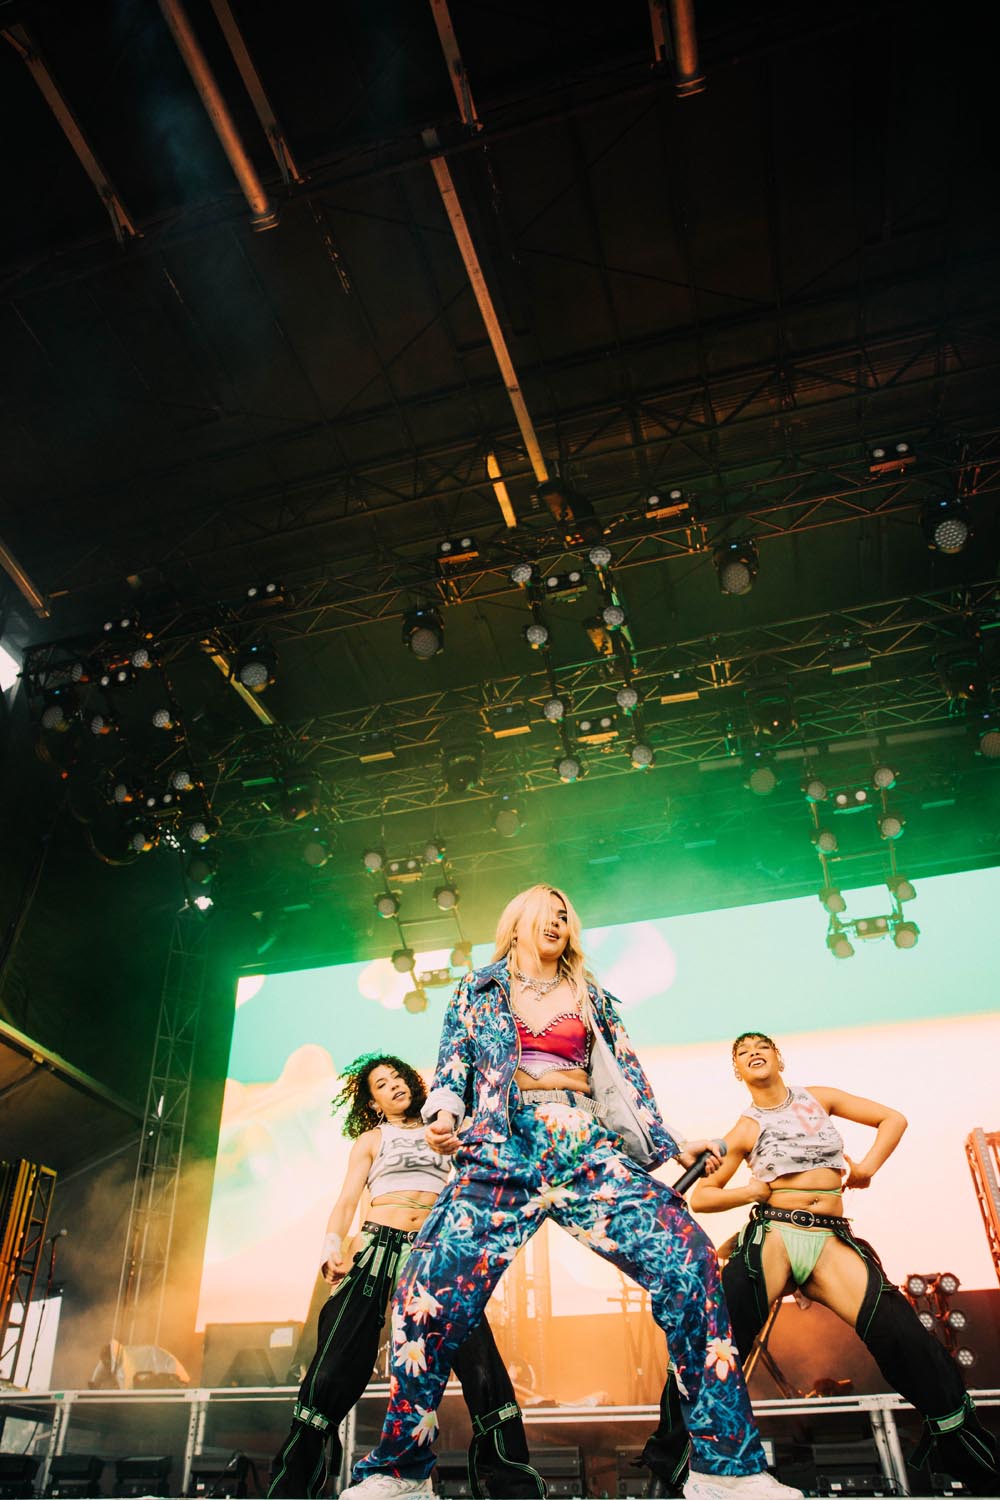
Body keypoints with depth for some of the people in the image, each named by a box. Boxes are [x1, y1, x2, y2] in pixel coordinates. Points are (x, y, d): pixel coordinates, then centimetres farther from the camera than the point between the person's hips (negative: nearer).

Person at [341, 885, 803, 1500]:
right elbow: (452, 1068, 11)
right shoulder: (479, 990, 18)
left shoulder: (591, 998, 23)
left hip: (591, 1151, 1)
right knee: (431, 1293, -17)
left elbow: (628, 1078, 21)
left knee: (689, 1259, -20)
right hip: (504, 1154, -1)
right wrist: (445, 1115, -9)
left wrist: (670, 1146, 14)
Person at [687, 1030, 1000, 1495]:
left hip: (830, 1241, 1)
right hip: (773, 1235, -1)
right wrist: (748, 1192, -7)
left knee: (904, 1334, -17)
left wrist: (867, 1166, 2)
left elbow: (893, 1119, 17)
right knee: (719, 1339, -22)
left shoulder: (818, 1099, 17)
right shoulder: (745, 1130, 11)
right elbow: (699, 1197, 11)